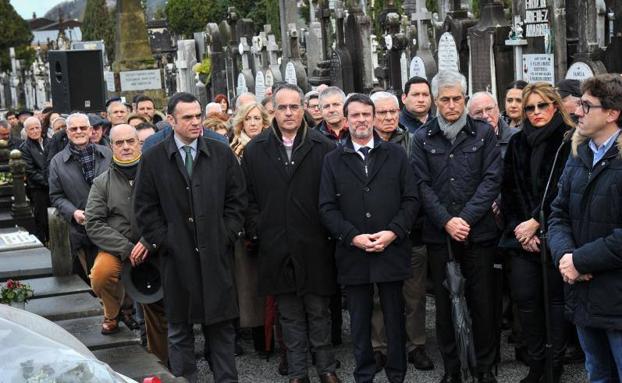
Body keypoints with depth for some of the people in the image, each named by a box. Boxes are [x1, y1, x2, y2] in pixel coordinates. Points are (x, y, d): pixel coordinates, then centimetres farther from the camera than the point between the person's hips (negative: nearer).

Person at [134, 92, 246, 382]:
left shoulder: (222, 154, 5)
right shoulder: (153, 159, 0)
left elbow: (236, 198, 8)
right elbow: (145, 207, 2)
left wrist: (227, 235, -1)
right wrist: (161, 241, -5)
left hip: (216, 253, 1)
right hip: (177, 257, -1)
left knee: (221, 326, 7)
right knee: (179, 329, 9)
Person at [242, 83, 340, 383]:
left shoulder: (323, 148, -1)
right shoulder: (255, 150, 5)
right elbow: (249, 197, 7)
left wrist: (331, 231, -4)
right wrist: (256, 231, -2)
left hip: (314, 246, -1)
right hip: (276, 247, 2)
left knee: (318, 310, 8)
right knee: (289, 314, 10)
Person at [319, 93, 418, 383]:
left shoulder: (395, 154, 7)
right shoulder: (333, 160, 6)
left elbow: (411, 199, 3)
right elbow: (327, 207, 1)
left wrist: (393, 232, -11)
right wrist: (353, 236, -11)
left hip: (392, 249, 0)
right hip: (353, 253, 0)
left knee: (395, 318, 7)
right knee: (359, 321, 8)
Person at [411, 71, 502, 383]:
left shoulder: (483, 133, 3)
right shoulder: (423, 138, 5)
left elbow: (492, 179, -4)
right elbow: (422, 185, -1)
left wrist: (466, 218, -13)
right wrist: (446, 221, -13)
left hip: (478, 232, -1)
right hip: (438, 234, 1)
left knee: (482, 303, 3)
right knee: (444, 304, 7)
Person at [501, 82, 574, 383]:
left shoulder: (569, 141, -3)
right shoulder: (517, 143, 12)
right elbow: (508, 190, 8)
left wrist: (536, 222, -11)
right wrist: (518, 227, -2)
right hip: (522, 236, 4)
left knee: (556, 298, 2)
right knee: (525, 299, 1)